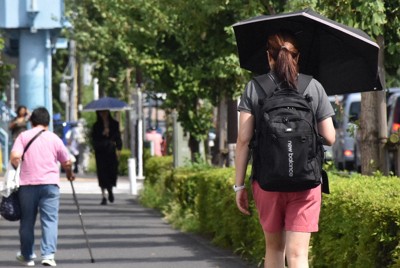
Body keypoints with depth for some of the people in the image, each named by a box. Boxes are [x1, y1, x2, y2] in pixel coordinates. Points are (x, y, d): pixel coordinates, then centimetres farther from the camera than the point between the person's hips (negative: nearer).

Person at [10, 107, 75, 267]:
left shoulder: (23, 136, 3)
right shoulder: (54, 138, 7)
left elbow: (15, 156, -10)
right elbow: (67, 162, 12)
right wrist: (69, 174, 32)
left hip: (27, 183, 0)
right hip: (50, 183, 0)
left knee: (27, 221, 12)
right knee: (50, 220, -2)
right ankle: (48, 254, -16)